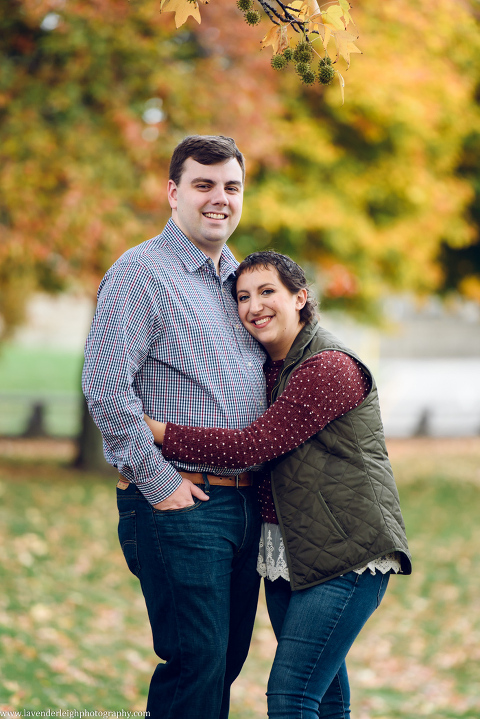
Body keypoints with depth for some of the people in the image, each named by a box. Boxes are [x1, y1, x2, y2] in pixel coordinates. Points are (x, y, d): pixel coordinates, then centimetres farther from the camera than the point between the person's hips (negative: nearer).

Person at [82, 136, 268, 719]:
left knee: (229, 659, 11)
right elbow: (105, 390, -16)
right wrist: (160, 482, -15)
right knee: (197, 661, -9)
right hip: (179, 503, -7)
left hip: (246, 504, 8)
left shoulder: (240, 278, 17)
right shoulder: (140, 273, -7)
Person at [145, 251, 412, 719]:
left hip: (345, 553, -9)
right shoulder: (268, 368, 14)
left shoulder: (328, 367, -15)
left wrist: (157, 432, -17)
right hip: (288, 553, 9)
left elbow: (251, 446, -20)